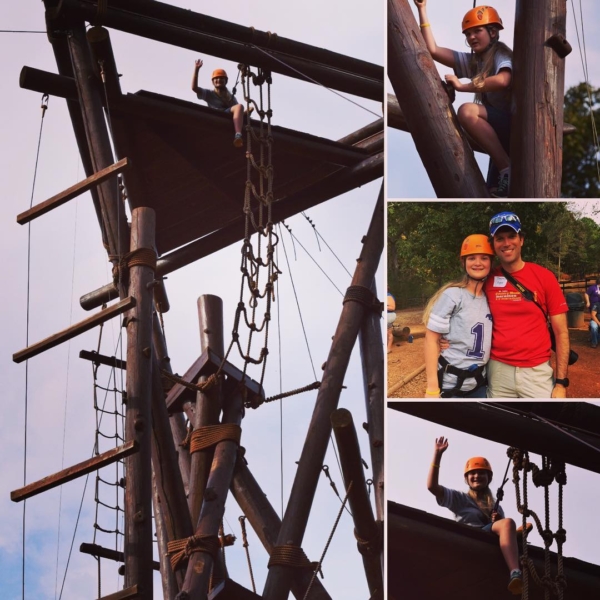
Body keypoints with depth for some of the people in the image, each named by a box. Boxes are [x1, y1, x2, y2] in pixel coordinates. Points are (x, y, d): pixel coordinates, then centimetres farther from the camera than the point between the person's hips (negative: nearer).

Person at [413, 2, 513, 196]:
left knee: (467, 111, -29)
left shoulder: (501, 54, -7)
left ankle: (507, 169, -27)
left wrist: (462, 86, -21)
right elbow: (432, 49, 8)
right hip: (499, 130, 8)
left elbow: (502, 80, -30)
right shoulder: (472, 61, 12)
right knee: (495, 193, 3)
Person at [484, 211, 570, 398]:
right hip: (498, 371, 2)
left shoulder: (544, 277, -2)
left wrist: (561, 383, -6)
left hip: (537, 372, -2)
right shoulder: (487, 280, 4)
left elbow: (561, 333, -1)